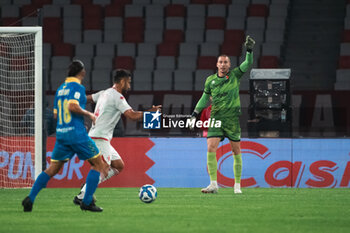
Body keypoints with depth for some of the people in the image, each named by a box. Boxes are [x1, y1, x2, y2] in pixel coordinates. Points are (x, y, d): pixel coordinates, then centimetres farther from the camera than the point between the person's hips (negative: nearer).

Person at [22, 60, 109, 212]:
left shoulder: (60, 89, 15)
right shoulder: (77, 87, -8)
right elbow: (73, 106, -23)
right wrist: (89, 114, -9)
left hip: (61, 133, 7)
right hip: (76, 133, -7)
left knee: (52, 169, 10)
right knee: (97, 163, 6)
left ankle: (30, 198, -2)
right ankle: (87, 202, -1)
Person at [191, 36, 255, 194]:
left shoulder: (235, 75, 2)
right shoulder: (210, 80, 8)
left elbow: (247, 64, -9)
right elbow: (205, 97, 20)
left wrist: (249, 51, -25)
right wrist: (195, 112, 16)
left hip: (233, 119, -2)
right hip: (216, 118, 2)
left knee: (236, 151, 4)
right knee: (211, 148, -13)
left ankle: (237, 185, 14)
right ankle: (214, 184, -11)